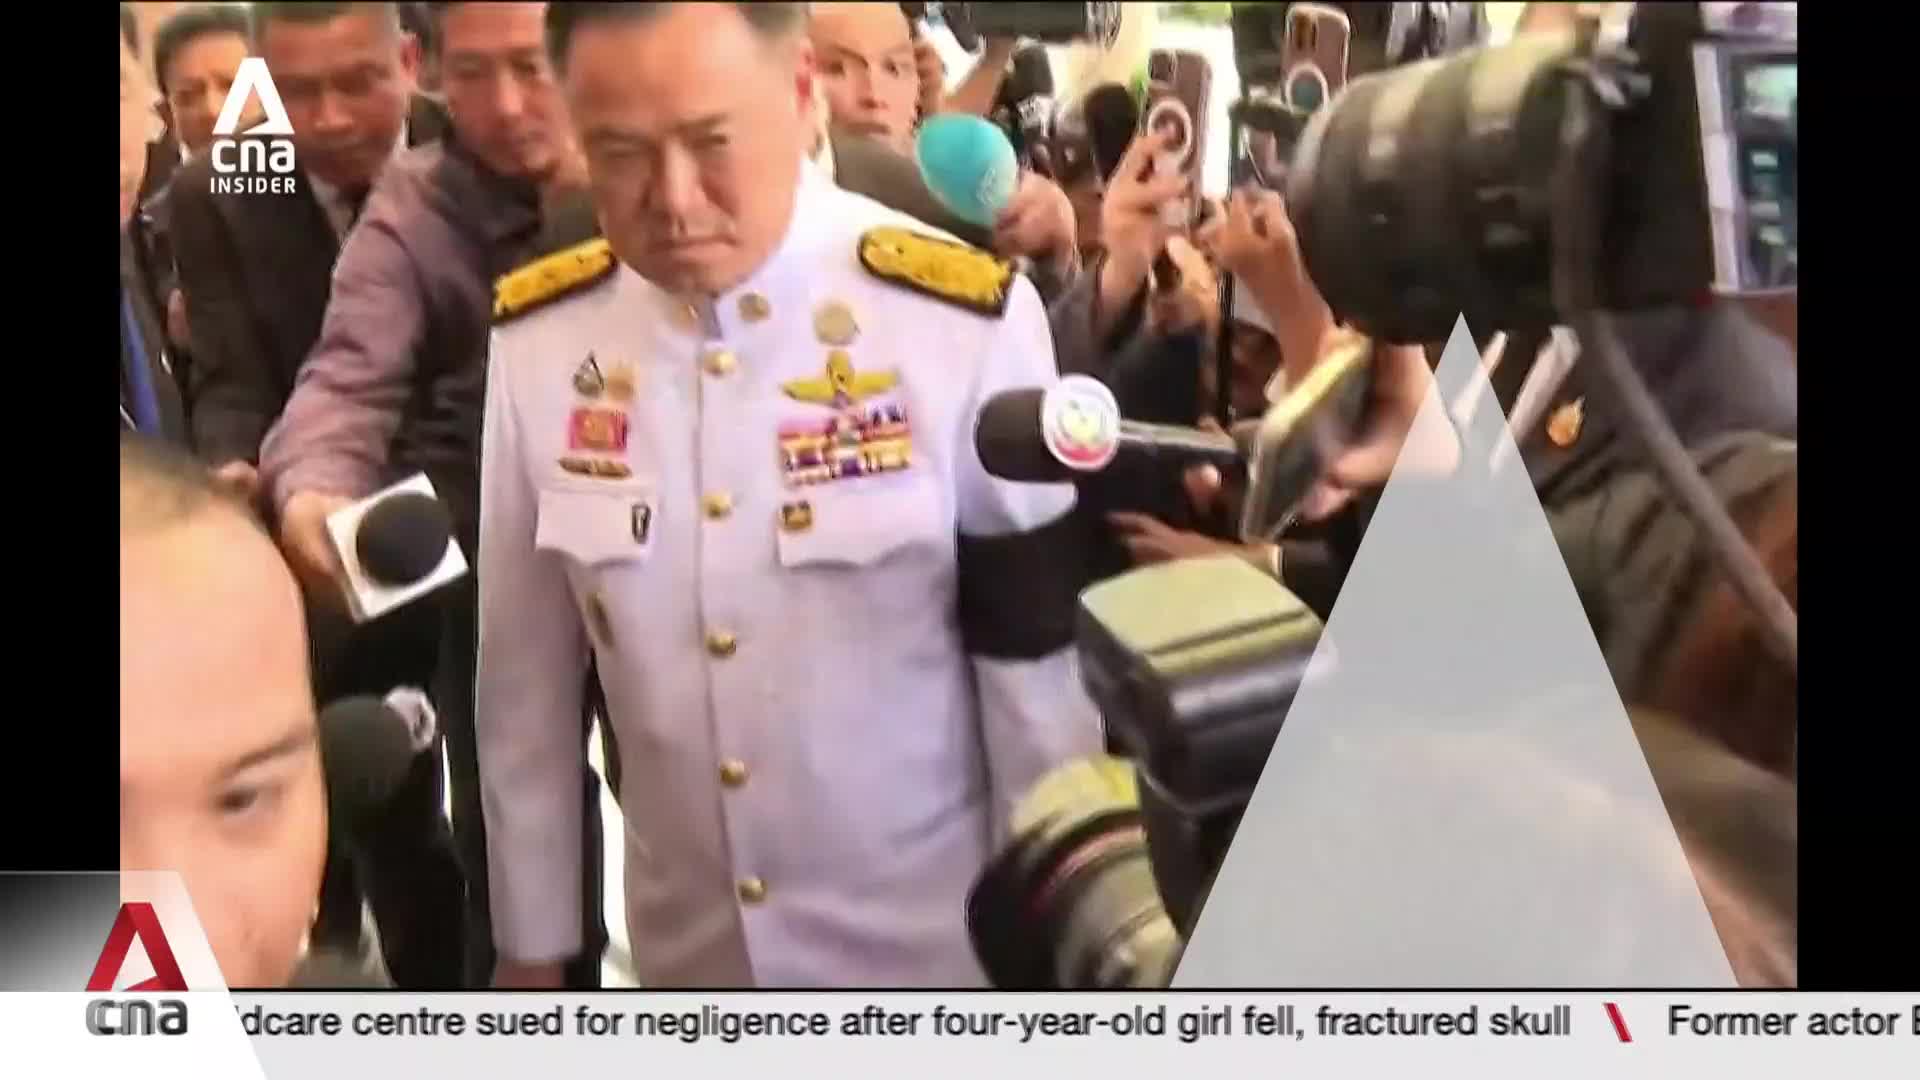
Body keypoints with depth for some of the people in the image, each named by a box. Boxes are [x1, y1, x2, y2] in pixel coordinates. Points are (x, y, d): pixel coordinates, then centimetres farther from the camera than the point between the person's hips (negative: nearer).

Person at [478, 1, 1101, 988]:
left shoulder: (965, 323, -19)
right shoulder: (536, 340, -9)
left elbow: (1037, 671, -11)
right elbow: (524, 682, 1)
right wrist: (530, 939, 7)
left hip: (939, 949, -3)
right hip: (687, 954, 3)